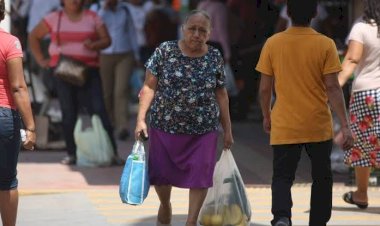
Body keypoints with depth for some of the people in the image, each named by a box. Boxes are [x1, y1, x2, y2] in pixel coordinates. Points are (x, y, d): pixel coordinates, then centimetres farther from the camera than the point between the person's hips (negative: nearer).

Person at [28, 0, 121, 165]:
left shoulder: (92, 18, 8)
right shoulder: (54, 18, 8)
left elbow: (106, 40, 6)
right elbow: (34, 37, 15)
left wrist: (94, 45, -15)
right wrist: (40, 60, 7)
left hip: (88, 70, -1)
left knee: (99, 110, -9)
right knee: (69, 113, 2)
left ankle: (113, 153, -9)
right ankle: (71, 154, 10)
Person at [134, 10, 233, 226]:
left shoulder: (215, 58, 1)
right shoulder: (165, 51, -4)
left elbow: (221, 94, 8)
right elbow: (150, 87, -2)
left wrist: (228, 129, 8)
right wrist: (141, 119, -10)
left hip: (203, 129, 0)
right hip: (165, 126, 0)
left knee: (199, 176, -3)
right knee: (161, 174, 11)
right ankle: (165, 206, 40)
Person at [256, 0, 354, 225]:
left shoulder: (273, 44, -3)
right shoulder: (325, 45, -7)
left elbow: (265, 88, 2)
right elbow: (333, 88, -10)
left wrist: (266, 116, 18)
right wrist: (345, 125, -7)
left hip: (284, 127, 0)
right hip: (318, 126, 0)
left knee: (282, 176, 4)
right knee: (321, 177, 17)